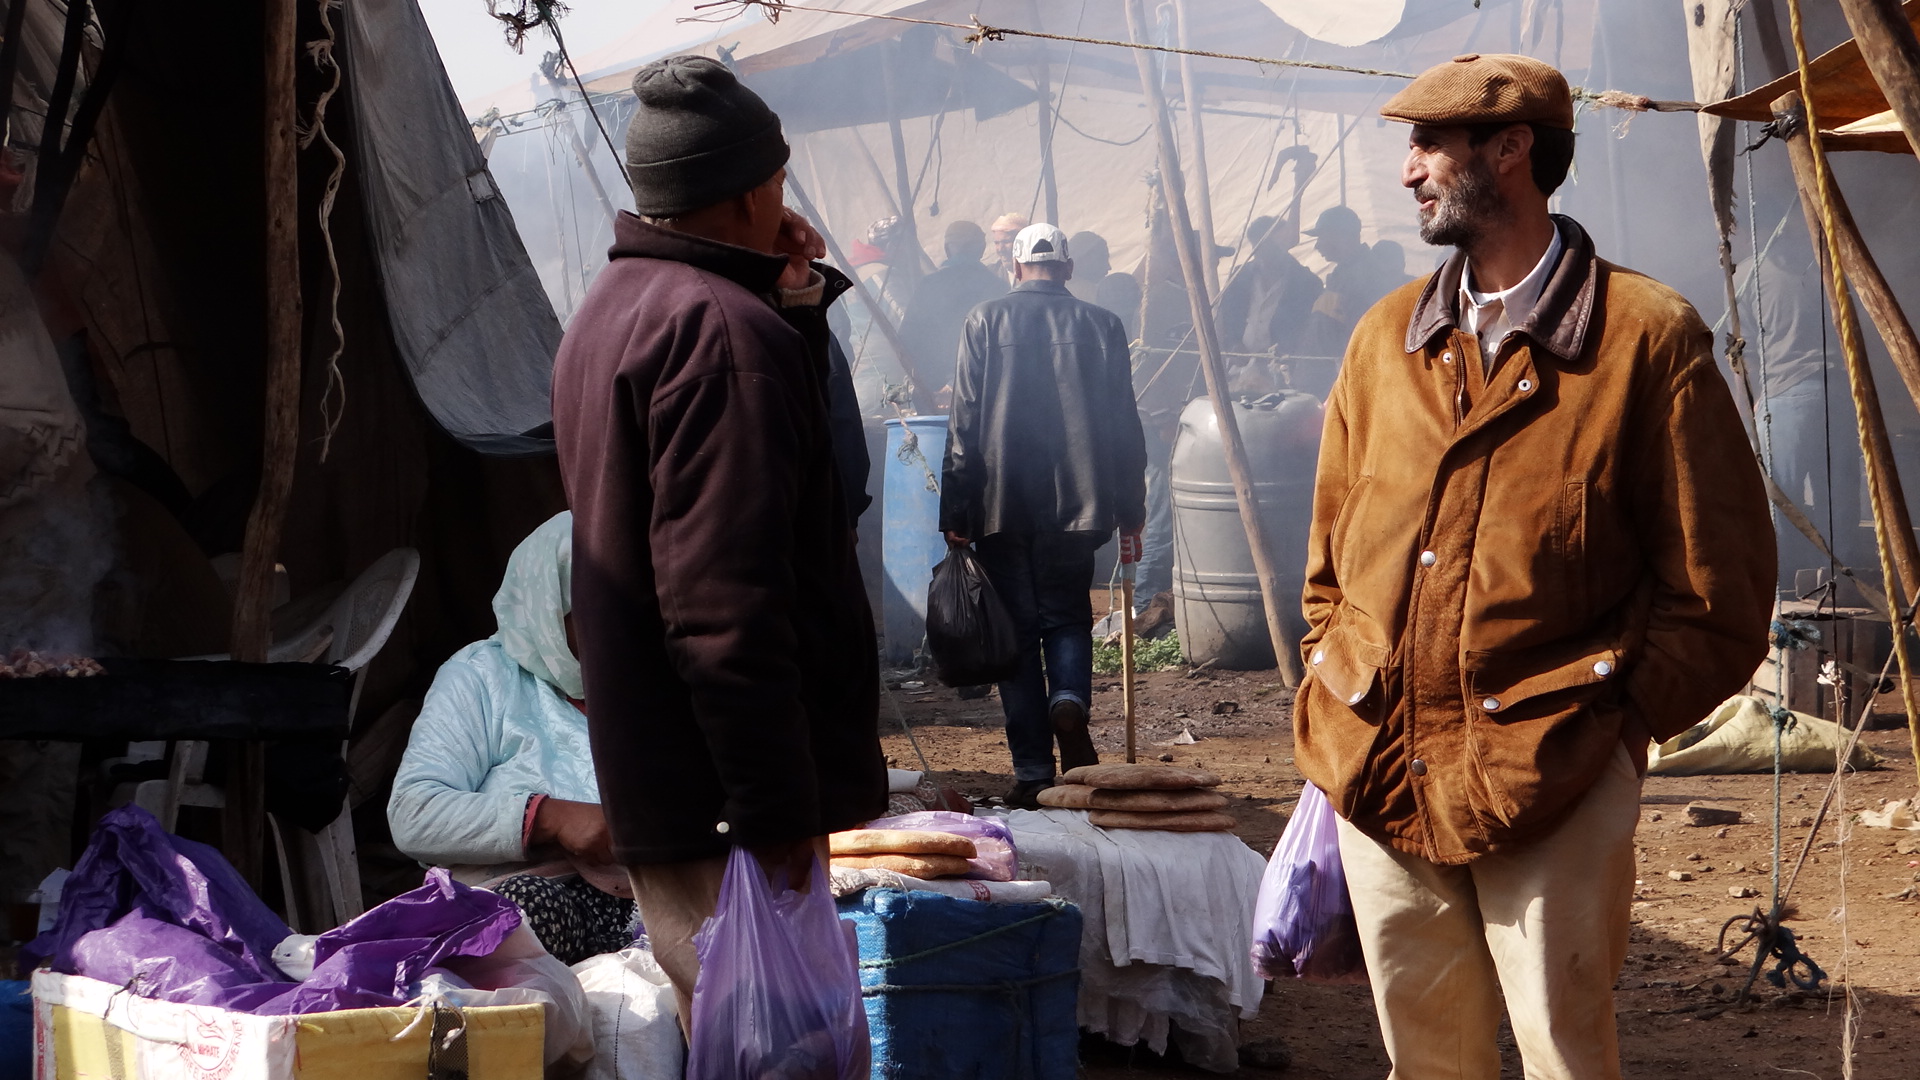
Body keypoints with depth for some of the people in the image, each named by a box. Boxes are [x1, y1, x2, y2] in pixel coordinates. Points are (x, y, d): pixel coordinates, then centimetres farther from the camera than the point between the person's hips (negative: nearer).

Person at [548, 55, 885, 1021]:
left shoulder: (611, 311, 15)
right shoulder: (721, 330, -18)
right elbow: (723, 600, -24)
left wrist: (793, 306, 7)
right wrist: (779, 810, -23)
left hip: (650, 786, 10)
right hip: (723, 798, -10)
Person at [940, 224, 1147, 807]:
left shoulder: (985, 321, -1)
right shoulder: (1101, 325, 2)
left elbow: (964, 425, -4)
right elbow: (1123, 427, 4)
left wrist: (956, 513, 1)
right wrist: (1130, 514, 10)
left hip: (1002, 508, -1)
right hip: (1078, 503, 1)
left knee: (1017, 630, 6)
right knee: (1068, 618, 17)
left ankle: (1033, 774, 4)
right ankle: (1069, 700, -13)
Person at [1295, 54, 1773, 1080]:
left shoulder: (1647, 338, -5)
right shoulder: (1385, 338, 11)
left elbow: (1719, 586, -3)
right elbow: (1331, 545, 20)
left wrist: (1613, 714, -5)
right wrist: (1331, 691, 11)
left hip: (1553, 787, -5)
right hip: (1379, 768, 5)